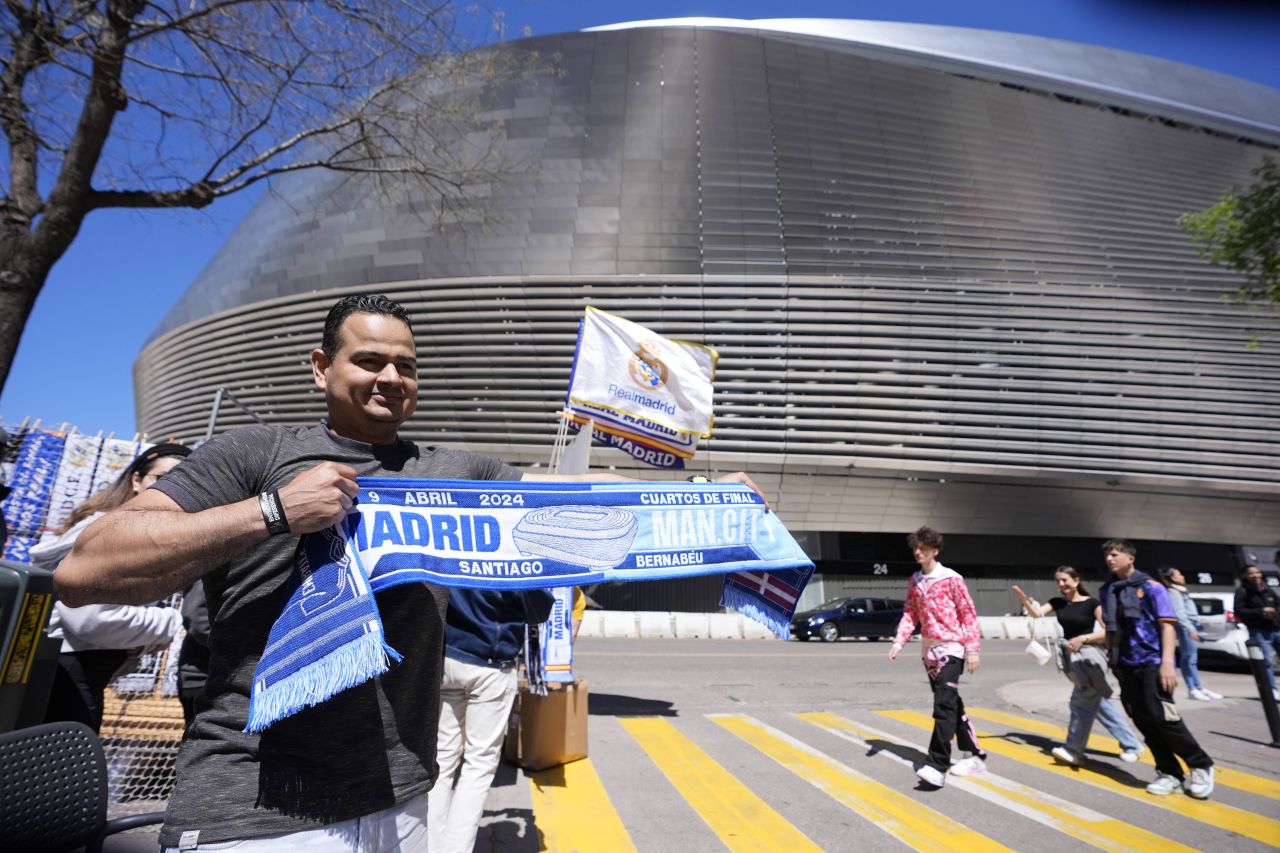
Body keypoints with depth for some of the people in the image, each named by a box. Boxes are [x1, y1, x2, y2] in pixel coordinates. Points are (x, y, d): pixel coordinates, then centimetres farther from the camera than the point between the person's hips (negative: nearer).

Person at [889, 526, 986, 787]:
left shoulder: (952, 578, -7)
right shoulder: (914, 582, 9)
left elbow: (968, 614, -6)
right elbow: (910, 614, 8)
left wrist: (972, 649, -10)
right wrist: (899, 641, -3)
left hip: (950, 648, -6)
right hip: (928, 650, 7)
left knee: (944, 705, -13)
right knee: (952, 705, 14)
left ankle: (937, 766, -16)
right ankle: (976, 755, 28)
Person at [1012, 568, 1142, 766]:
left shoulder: (1091, 603, -8)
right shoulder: (1057, 603, 5)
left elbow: (1107, 632, -10)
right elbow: (1036, 613, -10)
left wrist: (1083, 638, -20)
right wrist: (1023, 598, -27)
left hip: (1089, 655, -6)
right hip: (1070, 656, 6)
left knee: (1081, 703, -2)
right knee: (1098, 702, 12)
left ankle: (1074, 750, 9)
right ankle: (1131, 745, 25)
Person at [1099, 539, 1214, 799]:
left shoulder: (1150, 587, -6)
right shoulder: (1107, 591, 9)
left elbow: (1167, 624, -11)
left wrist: (1167, 662, -18)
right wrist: (1112, 659, 15)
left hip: (1152, 663, -5)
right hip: (1125, 666, 5)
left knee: (1161, 715, -9)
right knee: (1143, 720, 5)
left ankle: (1201, 766, 13)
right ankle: (1169, 772, 16)